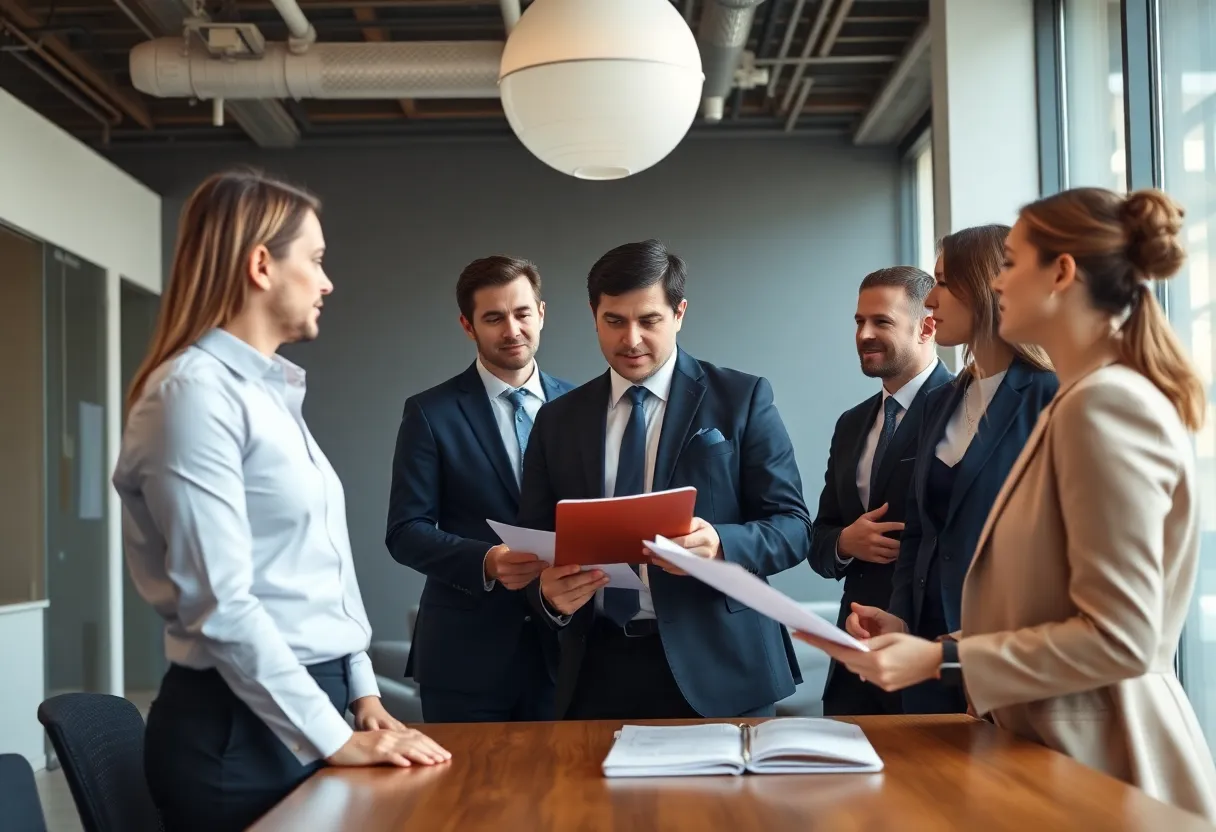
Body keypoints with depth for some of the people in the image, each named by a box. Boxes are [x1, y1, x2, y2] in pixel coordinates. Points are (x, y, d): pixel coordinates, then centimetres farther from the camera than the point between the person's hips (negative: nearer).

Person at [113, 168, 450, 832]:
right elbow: (219, 603, -20)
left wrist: (362, 694, 9)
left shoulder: (272, 393, 13)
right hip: (241, 729, -9)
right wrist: (333, 738, -18)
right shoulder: (195, 392, -15)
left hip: (311, 703, 9)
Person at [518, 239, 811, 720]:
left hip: (712, 667, -2)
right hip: (597, 671, 3)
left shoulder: (742, 398, 0)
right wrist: (548, 591, -13)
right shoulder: (557, 420, 9)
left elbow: (792, 525, -3)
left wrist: (720, 545, -23)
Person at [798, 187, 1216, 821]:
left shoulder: (1105, 402, -18)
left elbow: (1118, 636, -22)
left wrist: (939, 661, -20)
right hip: (1062, 750, 9)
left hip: (1100, 769, -9)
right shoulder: (1082, 401, 14)